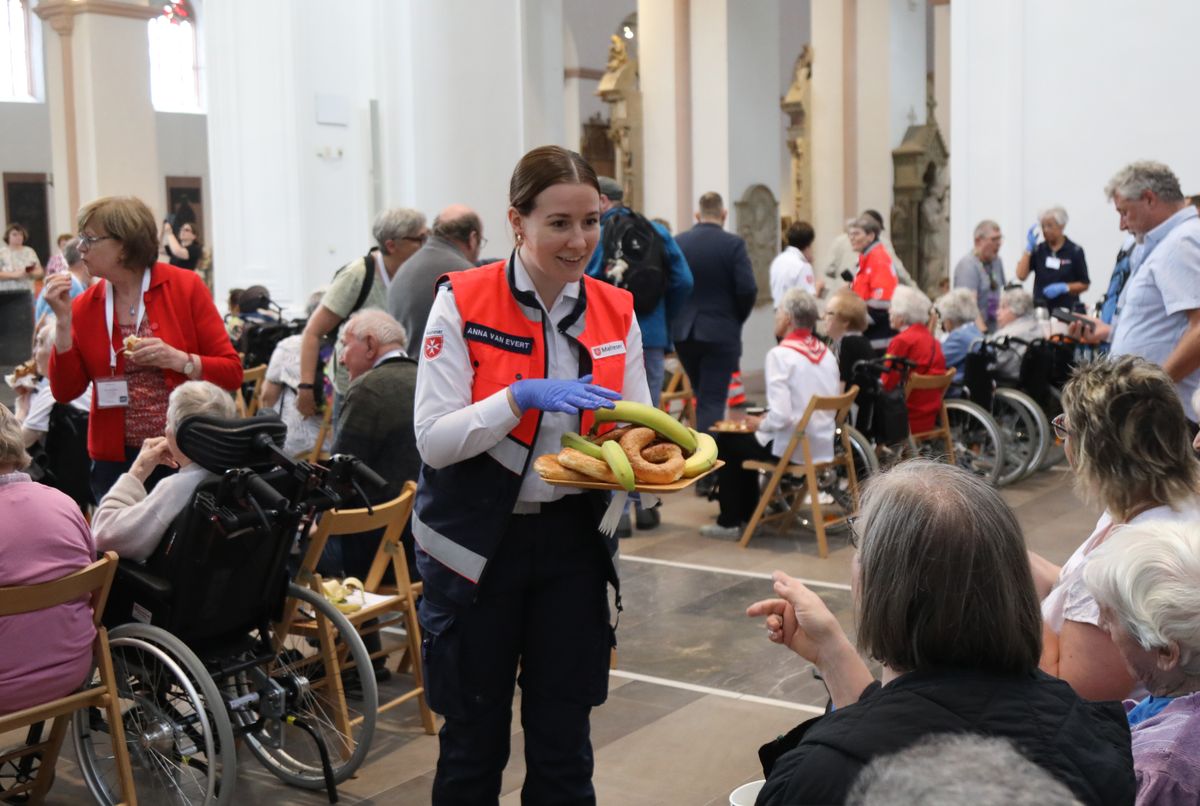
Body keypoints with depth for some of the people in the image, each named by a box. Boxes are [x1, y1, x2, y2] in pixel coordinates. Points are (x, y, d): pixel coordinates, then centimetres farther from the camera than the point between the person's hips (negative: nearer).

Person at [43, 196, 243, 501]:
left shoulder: (185, 287, -5)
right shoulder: (84, 306, 4)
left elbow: (232, 372, -6)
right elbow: (65, 391, -2)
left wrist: (179, 359, -22)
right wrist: (63, 320, -9)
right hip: (116, 461, 3)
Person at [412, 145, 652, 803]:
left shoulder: (615, 311, 1)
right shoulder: (462, 302, -10)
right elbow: (434, 440, -15)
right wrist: (523, 397, -28)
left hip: (572, 542, 3)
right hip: (479, 545, -3)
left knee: (564, 742, 11)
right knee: (474, 737, 12)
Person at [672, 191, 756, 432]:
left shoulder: (677, 243, 1)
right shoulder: (733, 244, -9)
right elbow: (747, 289, -12)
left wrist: (677, 316, 13)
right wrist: (737, 318, 6)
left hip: (682, 331, 4)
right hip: (720, 331, -4)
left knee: (702, 395, 20)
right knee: (713, 400, -1)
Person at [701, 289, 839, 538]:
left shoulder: (781, 354, -18)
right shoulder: (826, 352, 4)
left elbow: (781, 416, -25)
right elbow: (832, 404, 12)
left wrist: (760, 423, -2)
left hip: (790, 448, -7)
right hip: (823, 448, 7)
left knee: (726, 442, 17)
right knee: (747, 438, 29)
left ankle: (729, 522, 23)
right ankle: (747, 512, 37)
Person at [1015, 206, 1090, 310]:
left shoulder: (1075, 251, 1)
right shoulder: (1038, 250, 8)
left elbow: (1084, 284, 3)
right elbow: (1021, 275, -4)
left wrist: (1064, 288, -14)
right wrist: (1029, 248, -5)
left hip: (1066, 309, -2)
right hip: (1041, 309, 2)